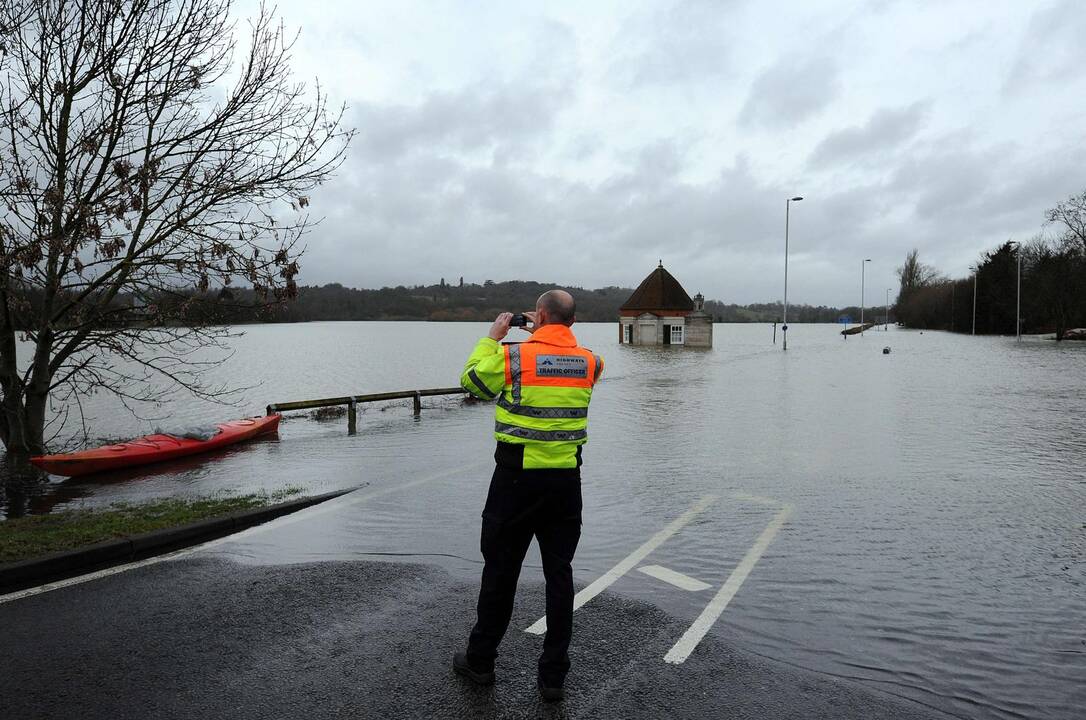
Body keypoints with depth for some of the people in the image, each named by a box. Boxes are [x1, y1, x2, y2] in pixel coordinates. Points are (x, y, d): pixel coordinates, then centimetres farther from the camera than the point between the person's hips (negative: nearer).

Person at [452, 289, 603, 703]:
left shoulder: (512, 356, -11)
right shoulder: (588, 361, 0)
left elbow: (472, 381, 5)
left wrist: (492, 337, 12)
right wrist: (545, 333, 19)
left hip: (516, 478, -3)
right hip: (566, 481, 3)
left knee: (500, 569, 11)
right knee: (559, 573, 10)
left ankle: (480, 661, 28)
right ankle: (553, 676, 19)